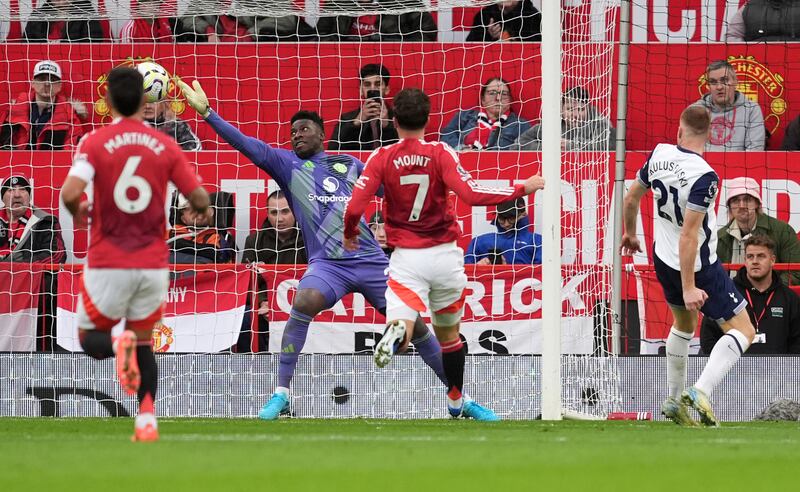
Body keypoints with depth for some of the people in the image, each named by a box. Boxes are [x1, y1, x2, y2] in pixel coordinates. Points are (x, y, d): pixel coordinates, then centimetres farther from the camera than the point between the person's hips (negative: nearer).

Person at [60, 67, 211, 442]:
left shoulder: (95, 143, -7)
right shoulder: (165, 146, 1)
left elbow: (71, 192, -19)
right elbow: (199, 197, 0)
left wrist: (77, 213, 4)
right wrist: (200, 210, 24)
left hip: (108, 265, -3)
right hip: (153, 264, 3)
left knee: (90, 338, 13)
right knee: (144, 344, 17)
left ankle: (119, 344, -22)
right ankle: (147, 420, 2)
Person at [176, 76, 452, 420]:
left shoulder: (349, 164, 14)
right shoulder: (287, 164, 9)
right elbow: (247, 145, -2)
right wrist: (206, 112, -12)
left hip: (370, 260, 2)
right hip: (327, 264, -2)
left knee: (414, 324, 0)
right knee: (304, 302, -32)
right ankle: (281, 395, -27)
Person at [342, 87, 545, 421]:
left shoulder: (382, 158, -2)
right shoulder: (440, 153, -6)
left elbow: (355, 208, -8)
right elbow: (470, 194, -17)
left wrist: (349, 234, 15)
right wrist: (523, 189, -8)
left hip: (406, 257, -1)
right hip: (444, 254, 1)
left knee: (402, 330, -11)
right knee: (448, 334, 20)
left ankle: (396, 334, -47)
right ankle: (456, 402, 32)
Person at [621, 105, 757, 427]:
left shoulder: (659, 154, -7)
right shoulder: (703, 177, -26)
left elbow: (631, 198, 7)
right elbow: (688, 235, -28)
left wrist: (630, 234, 27)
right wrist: (689, 287, -25)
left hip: (663, 261, 7)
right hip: (698, 267, -7)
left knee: (684, 323, 30)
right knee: (743, 331, -1)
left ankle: (673, 400, 34)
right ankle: (701, 391, -20)